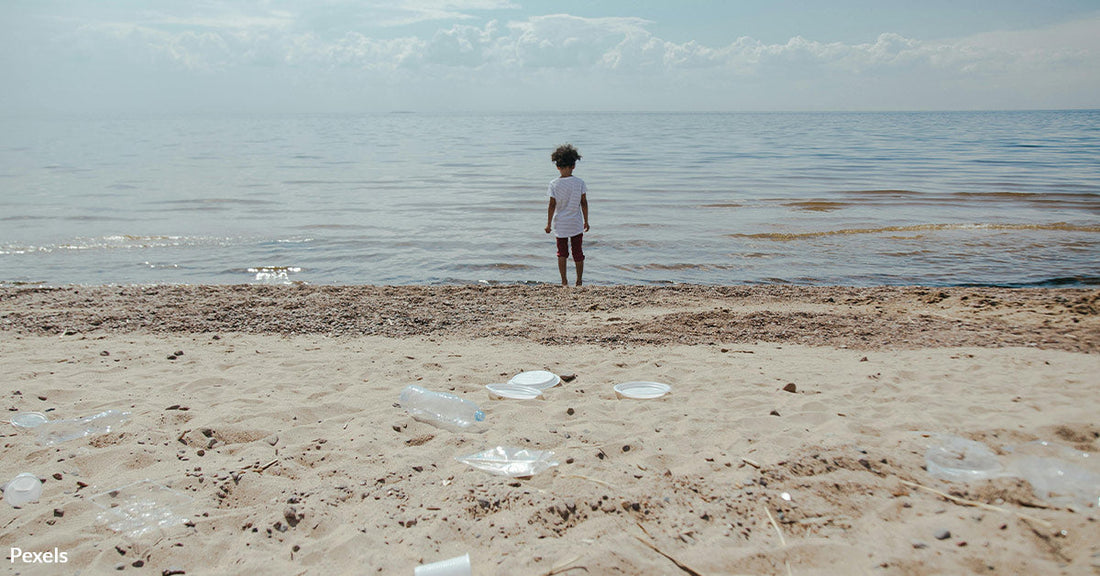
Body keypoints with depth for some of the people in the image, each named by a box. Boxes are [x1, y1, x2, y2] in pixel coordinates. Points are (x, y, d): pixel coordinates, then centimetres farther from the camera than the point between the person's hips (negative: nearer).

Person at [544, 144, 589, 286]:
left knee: (562, 253, 12)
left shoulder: (554, 184, -9)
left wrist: (549, 223, 1)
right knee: (578, 254, 10)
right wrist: (586, 221, 8)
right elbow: (584, 203, -3)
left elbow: (552, 205, -8)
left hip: (560, 224, 0)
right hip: (576, 224, 0)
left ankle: (564, 281, 10)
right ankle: (579, 281, 13)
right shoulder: (579, 182, -7)